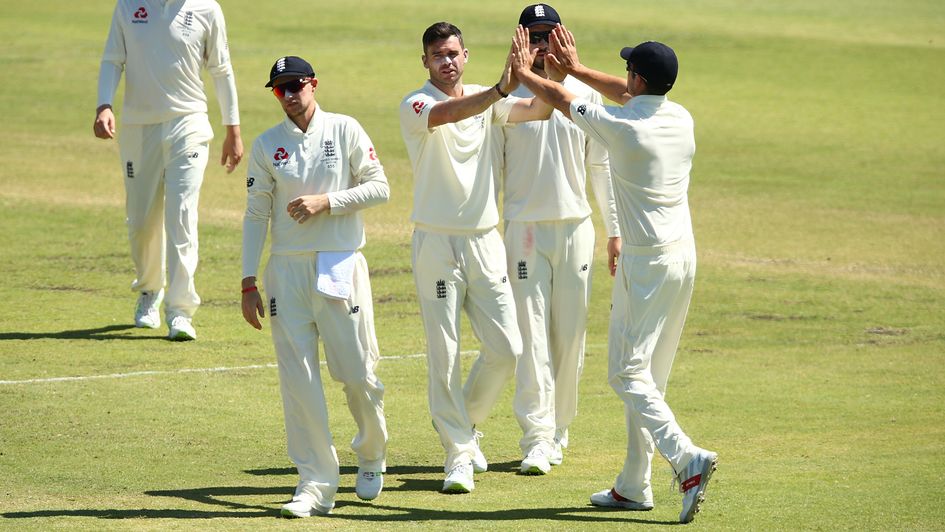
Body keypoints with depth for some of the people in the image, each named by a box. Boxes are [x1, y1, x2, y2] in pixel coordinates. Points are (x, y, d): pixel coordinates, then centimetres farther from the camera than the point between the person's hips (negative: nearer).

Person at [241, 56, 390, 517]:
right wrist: (248, 284, 1)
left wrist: (325, 201, -14)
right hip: (287, 270, 1)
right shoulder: (266, 146, 6)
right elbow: (255, 215, 6)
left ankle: (371, 455, 28)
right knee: (298, 379, -5)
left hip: (341, 267, -1)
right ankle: (316, 485, -1)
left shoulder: (345, 131, 2)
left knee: (358, 374, 0)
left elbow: (379, 188, -1)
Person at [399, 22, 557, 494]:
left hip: (485, 242, 4)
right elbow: (448, 113, -29)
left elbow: (539, 110, -6)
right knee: (444, 354, -3)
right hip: (436, 243, -4)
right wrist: (502, 88, -43)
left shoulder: (488, 101, 8)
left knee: (506, 349, 0)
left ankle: (463, 418, 25)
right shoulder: (415, 106, -8)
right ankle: (458, 454, 5)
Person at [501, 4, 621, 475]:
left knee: (571, 334, 5)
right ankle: (537, 438, -10)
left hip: (576, 228, 3)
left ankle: (558, 430, 18)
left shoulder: (585, 95, 7)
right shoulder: (506, 97, -1)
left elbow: (601, 166, 11)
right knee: (531, 336, -8)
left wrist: (614, 229, 7)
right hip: (526, 228, -3)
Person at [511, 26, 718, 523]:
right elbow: (629, 96, 23)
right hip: (685, 257, 8)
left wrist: (522, 74, 18)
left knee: (629, 374, -5)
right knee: (649, 375, 14)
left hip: (646, 265, -8)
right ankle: (633, 486, 18)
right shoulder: (681, 119, 3)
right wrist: (577, 68, 29)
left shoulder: (620, 125, -16)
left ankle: (687, 458, -24)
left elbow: (560, 99, 0)